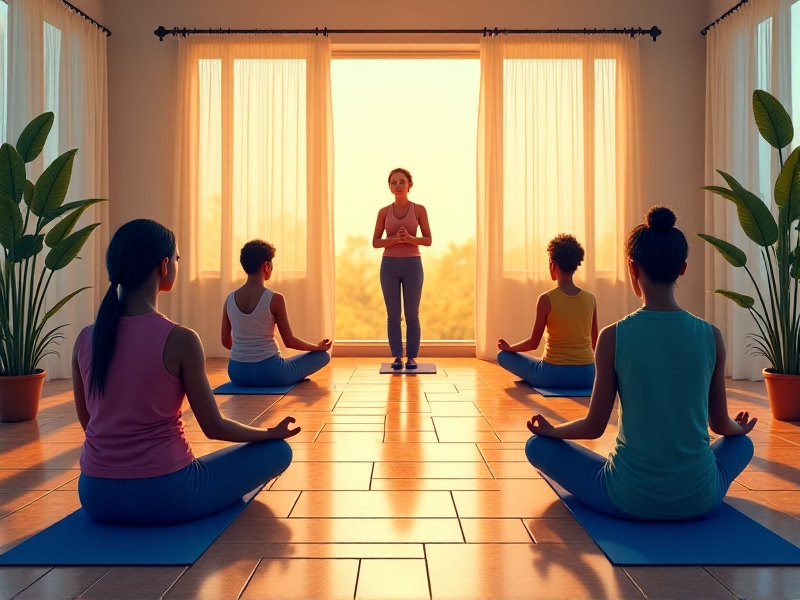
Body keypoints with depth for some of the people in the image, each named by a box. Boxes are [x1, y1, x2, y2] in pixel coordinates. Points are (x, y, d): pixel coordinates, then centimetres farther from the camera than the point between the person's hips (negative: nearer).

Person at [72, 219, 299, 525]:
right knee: (277, 450, 10)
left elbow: (87, 421, 10)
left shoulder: (85, 339, -3)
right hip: (164, 495, -7)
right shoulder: (180, 340, -18)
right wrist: (272, 432, 9)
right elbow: (214, 427, -8)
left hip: (95, 496, 7)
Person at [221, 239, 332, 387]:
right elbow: (289, 341, -8)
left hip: (237, 373, 6)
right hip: (269, 372, -5)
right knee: (323, 355, 15)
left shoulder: (230, 299, 0)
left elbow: (226, 341, 8)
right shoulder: (275, 299, -14)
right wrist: (319, 347, 10)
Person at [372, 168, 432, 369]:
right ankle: (397, 356, 10)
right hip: (389, 265, 1)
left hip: (412, 265, -1)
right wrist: (394, 239, -16)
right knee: (393, 315, 3)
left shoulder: (419, 209, 1)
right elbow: (375, 242, 1)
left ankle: (412, 357, 10)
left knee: (412, 315, 2)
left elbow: (428, 240, 0)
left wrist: (409, 238, -17)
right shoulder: (384, 212, 4)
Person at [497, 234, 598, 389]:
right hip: (586, 375, 5)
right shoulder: (590, 299, -3)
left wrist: (509, 347, 11)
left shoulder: (546, 299, -14)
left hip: (554, 375, -5)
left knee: (503, 355, 14)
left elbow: (533, 343, -8)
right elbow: (595, 343, 7)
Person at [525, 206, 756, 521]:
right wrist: (740, 427, 32)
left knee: (537, 445, 18)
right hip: (700, 499, 4)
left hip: (629, 499, -3)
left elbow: (594, 427, -4)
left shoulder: (613, 336, -13)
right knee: (742, 443, 36)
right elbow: (721, 424, 8)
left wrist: (551, 430, 16)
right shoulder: (712, 336, -6)